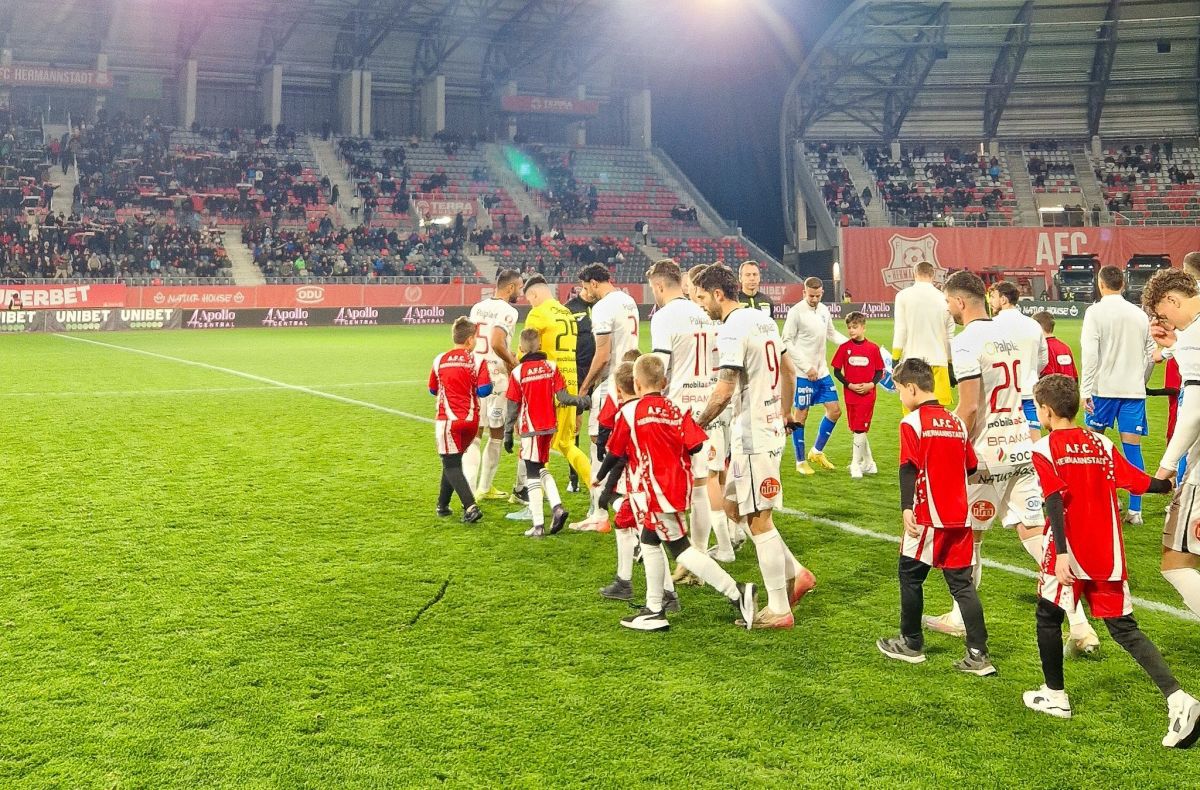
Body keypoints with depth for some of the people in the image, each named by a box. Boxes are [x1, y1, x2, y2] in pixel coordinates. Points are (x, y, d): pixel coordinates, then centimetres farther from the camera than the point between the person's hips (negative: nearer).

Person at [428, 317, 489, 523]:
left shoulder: (439, 360, 1)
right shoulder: (477, 361, -4)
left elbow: (433, 390, 12)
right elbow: (484, 390, -10)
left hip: (448, 420, -2)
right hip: (471, 421, 2)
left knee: (451, 465, -1)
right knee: (453, 460, 19)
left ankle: (470, 507, -17)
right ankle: (443, 505, 26)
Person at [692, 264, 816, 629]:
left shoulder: (732, 329, -17)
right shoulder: (764, 319, 11)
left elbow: (724, 391, -22)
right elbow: (789, 373, 19)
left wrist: (700, 424, -8)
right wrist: (785, 416, 28)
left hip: (751, 434, -9)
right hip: (771, 426, 9)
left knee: (759, 520, -2)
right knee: (734, 507, 18)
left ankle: (778, 610, 6)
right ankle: (795, 574, 19)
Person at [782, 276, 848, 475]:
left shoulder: (824, 310, 8)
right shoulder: (796, 312, -11)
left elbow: (832, 334, 22)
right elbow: (787, 342, -11)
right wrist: (807, 367, -14)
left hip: (822, 371, 7)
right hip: (802, 374, -7)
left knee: (834, 410, 7)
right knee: (800, 415, 1)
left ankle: (817, 452, 22)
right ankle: (800, 461, 13)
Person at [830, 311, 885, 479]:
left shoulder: (873, 348, -3)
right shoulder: (844, 347, -1)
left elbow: (880, 372, 4)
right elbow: (836, 370, 2)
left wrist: (871, 384, -13)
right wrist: (850, 385, -10)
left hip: (868, 395, -2)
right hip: (850, 394, 2)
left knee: (860, 430, -6)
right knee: (857, 430, 9)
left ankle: (856, 464, 5)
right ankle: (868, 463, 24)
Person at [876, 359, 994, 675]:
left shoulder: (912, 422, -9)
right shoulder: (956, 422, 11)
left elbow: (909, 469, -17)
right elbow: (971, 466, 16)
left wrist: (906, 508, -20)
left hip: (928, 517, -6)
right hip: (959, 517, 6)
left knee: (910, 575, 11)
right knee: (962, 582, 7)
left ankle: (911, 643, 21)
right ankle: (978, 654, 3)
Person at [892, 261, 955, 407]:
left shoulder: (903, 296, 1)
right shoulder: (944, 299, 6)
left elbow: (900, 330, -3)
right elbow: (950, 336, 9)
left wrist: (895, 359, 0)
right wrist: (951, 364, 17)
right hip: (938, 361, 1)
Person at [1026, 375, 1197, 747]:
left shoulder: (1045, 449, -8)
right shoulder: (1101, 444, 7)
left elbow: (1055, 501, -19)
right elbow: (1141, 483, 6)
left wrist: (1061, 553, -26)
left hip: (1071, 555, -5)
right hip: (1109, 555, 5)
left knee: (1048, 617, 16)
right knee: (1124, 629, 8)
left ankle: (1054, 695, 25)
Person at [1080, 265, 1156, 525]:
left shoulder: (1095, 312, -5)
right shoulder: (1140, 315, 9)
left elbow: (1089, 354, -13)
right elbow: (1151, 355, 13)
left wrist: (1085, 390, -11)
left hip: (1103, 388, -3)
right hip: (1134, 390, 4)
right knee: (1132, 447, 2)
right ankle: (1134, 510, 0)